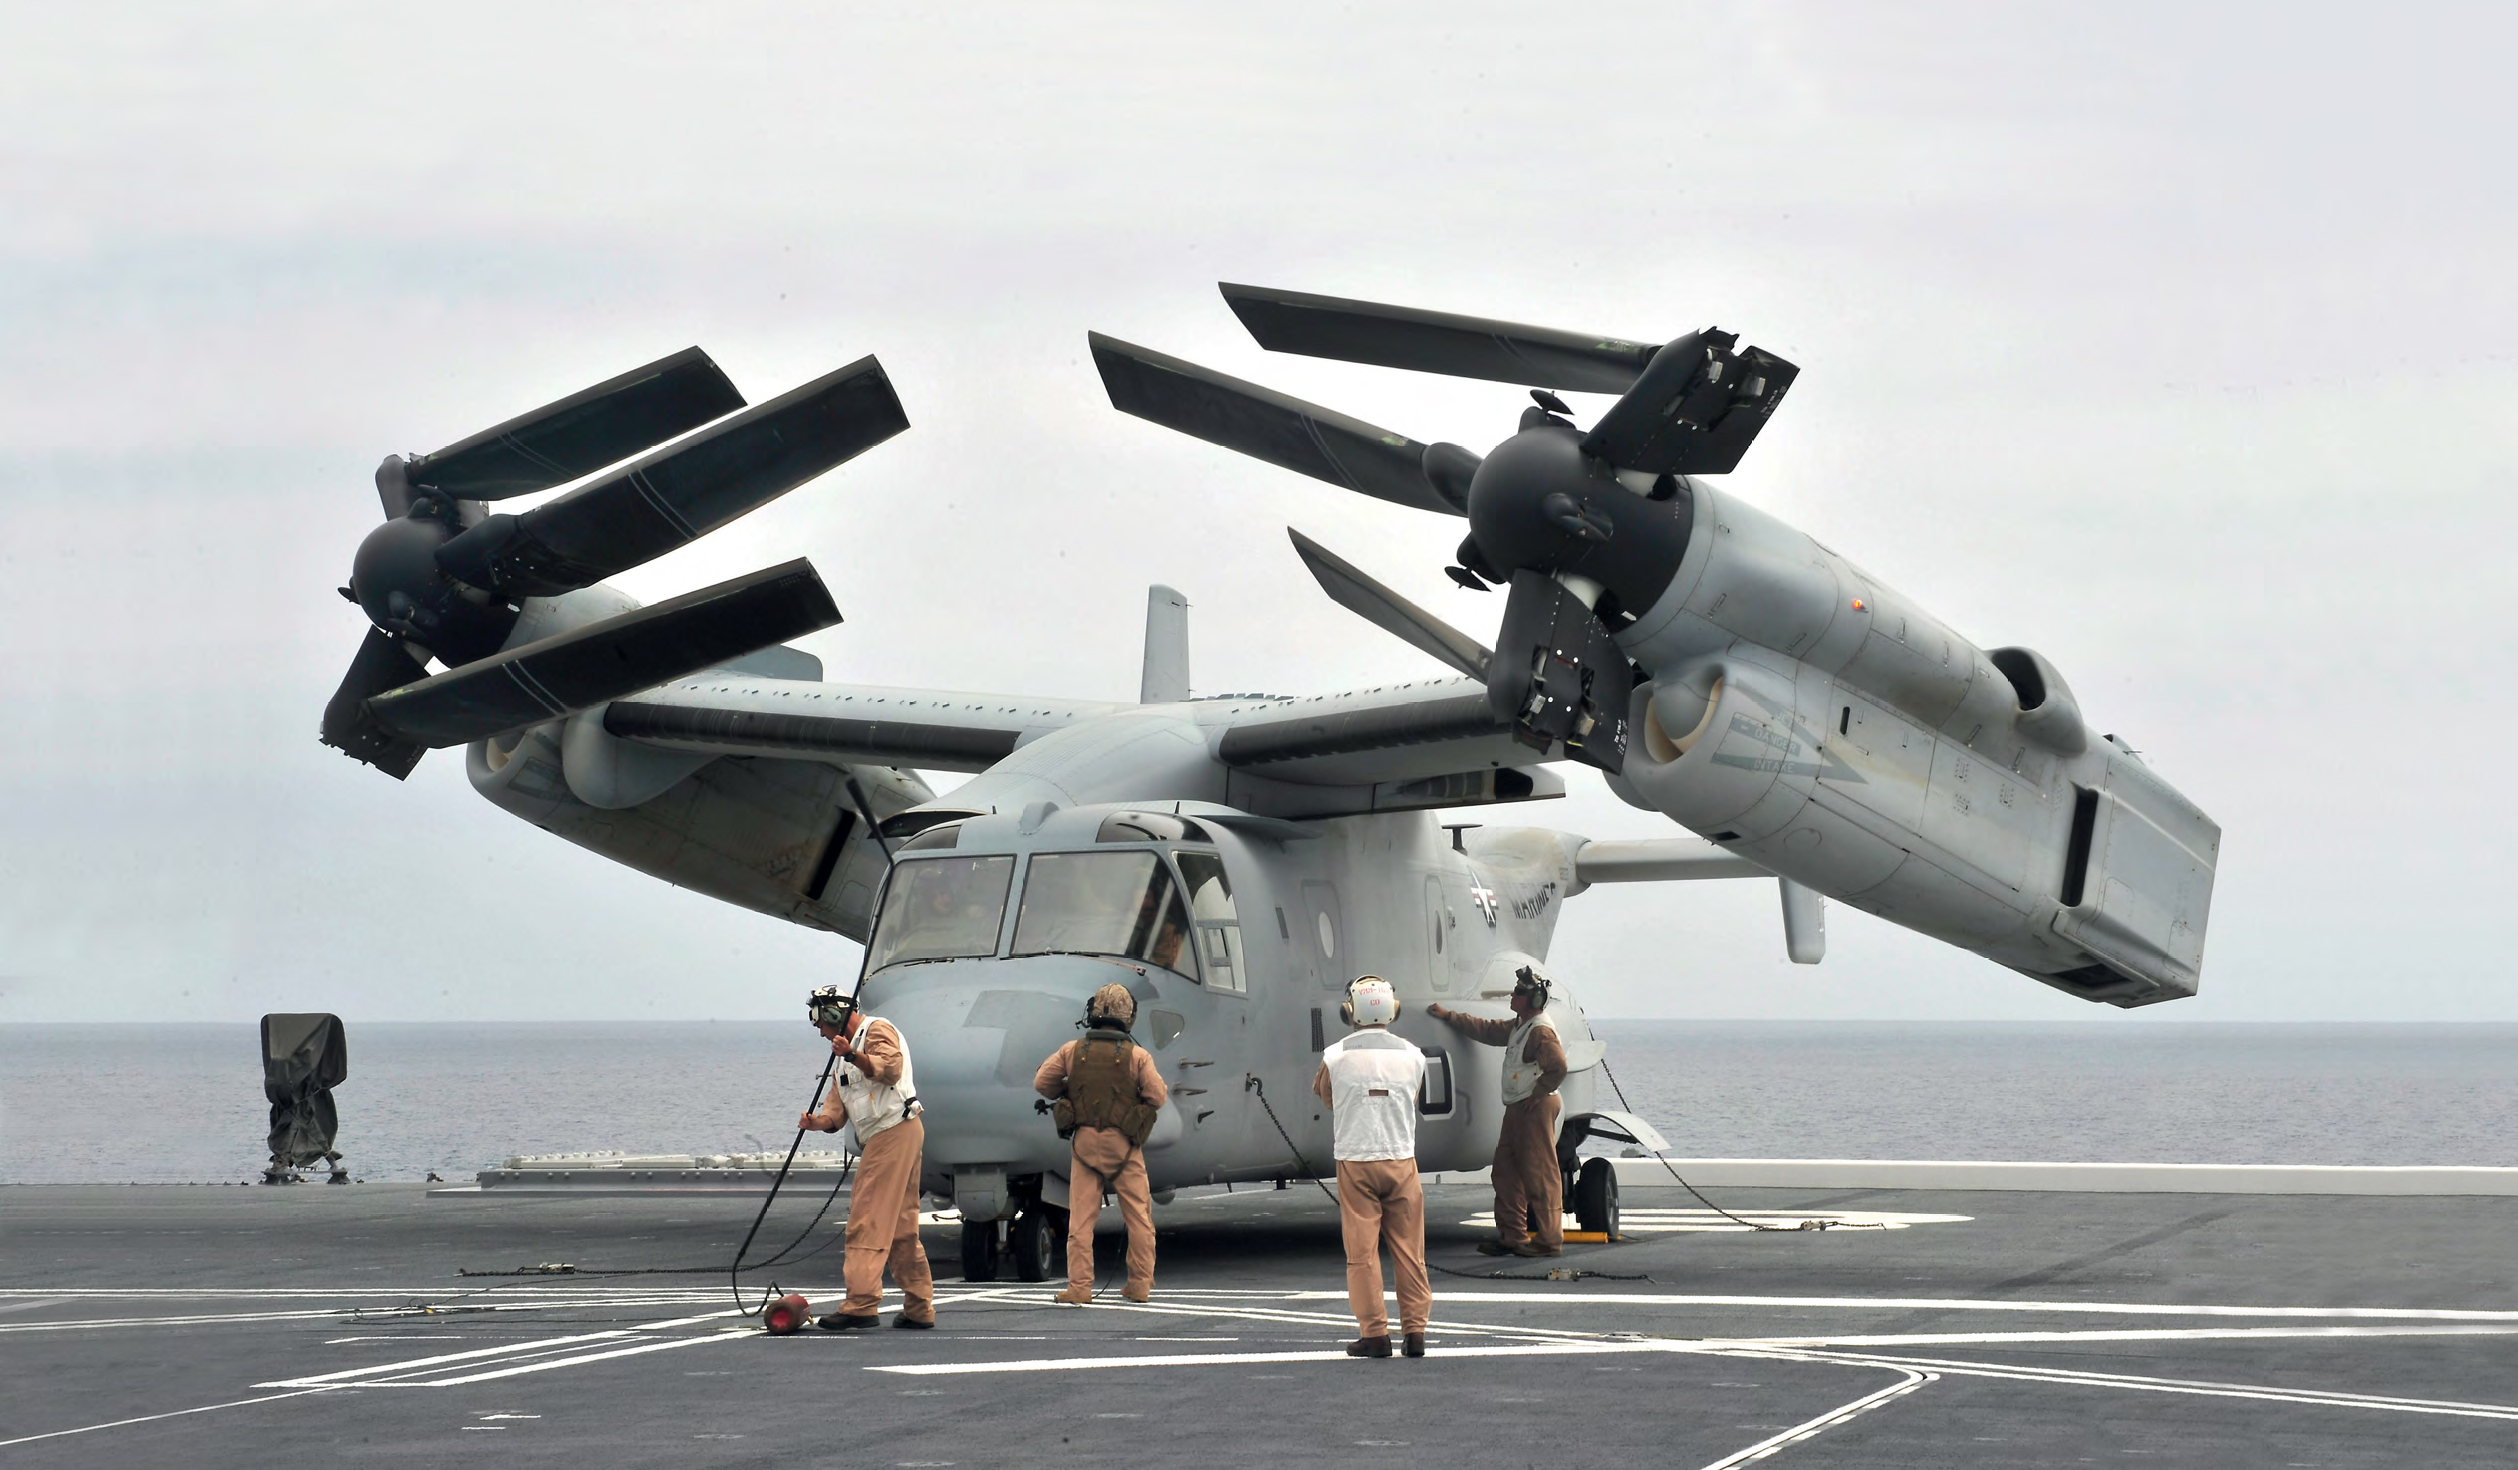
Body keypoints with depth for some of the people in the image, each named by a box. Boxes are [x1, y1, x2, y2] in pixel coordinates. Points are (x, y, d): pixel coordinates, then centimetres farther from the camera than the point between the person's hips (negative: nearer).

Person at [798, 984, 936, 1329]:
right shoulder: (851, 1045, 28)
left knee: (868, 1221, -15)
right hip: (879, 1141, 11)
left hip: (894, 1132, -11)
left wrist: (853, 1056, -33)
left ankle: (861, 1304, -20)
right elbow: (837, 1106, 18)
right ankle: (919, 1308, 15)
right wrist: (818, 1120, -2)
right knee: (901, 1227, 11)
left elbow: (890, 1069, -22)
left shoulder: (878, 1030, -2)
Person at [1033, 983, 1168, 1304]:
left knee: (1081, 1217, 4)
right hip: (1124, 1145, -1)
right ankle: (1140, 1284, 13)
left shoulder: (1072, 1051, -1)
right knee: (1138, 1215, 10)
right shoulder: (1137, 1056, -7)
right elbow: (1157, 1097, -9)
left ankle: (1079, 1287, 1)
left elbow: (1041, 1083, 1)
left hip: (1085, 1142, 1)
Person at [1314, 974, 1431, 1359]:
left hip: (1355, 1162, -2)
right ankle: (1415, 1331, 9)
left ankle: (1374, 1332, 2)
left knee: (1362, 1251, 3)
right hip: (1401, 1161, 2)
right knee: (1409, 1251, 7)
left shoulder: (1336, 1057, -7)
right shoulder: (1411, 1056, -2)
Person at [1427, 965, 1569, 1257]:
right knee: (1506, 1171, 12)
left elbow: (1558, 1066, -26)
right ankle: (1512, 1236, 17)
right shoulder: (1517, 1026, 16)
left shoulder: (1542, 1031, -15)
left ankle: (1550, 1240, -6)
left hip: (1536, 1108, -11)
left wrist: (1537, 1094, -17)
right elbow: (1487, 1030, 29)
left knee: (1540, 1174, -9)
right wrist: (1449, 1016, 32)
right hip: (1516, 1109, 11)